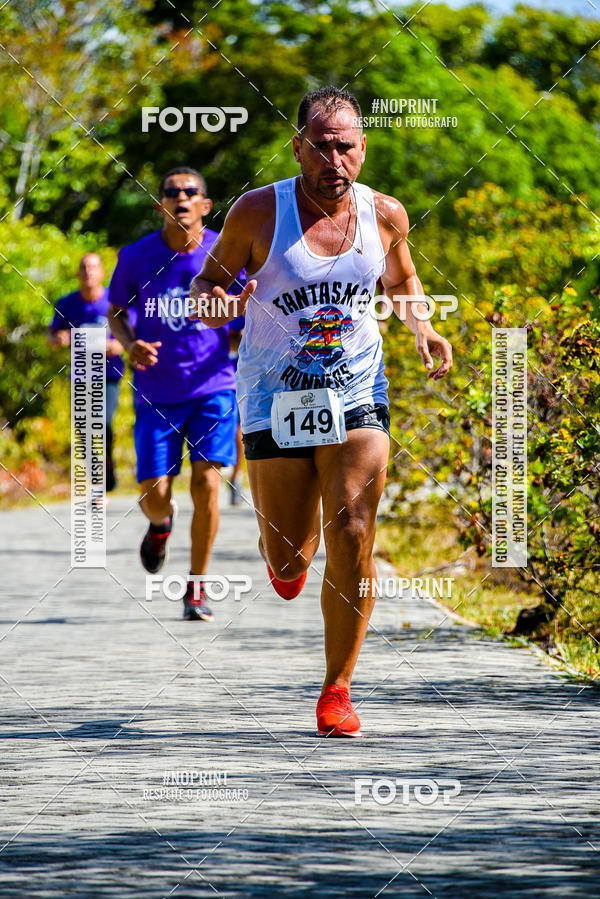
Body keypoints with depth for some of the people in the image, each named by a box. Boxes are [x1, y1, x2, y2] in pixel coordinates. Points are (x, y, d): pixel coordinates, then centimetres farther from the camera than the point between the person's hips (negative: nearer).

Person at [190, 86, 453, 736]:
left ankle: (337, 690, -1)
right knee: (288, 558, 3)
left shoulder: (384, 214, -2)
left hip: (356, 397, 1)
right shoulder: (259, 212, -10)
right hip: (275, 401, -1)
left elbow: (401, 281, 19)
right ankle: (292, 550, 44)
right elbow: (202, 288, 1)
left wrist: (422, 329, 0)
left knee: (352, 540, -12)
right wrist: (221, 304, -23)